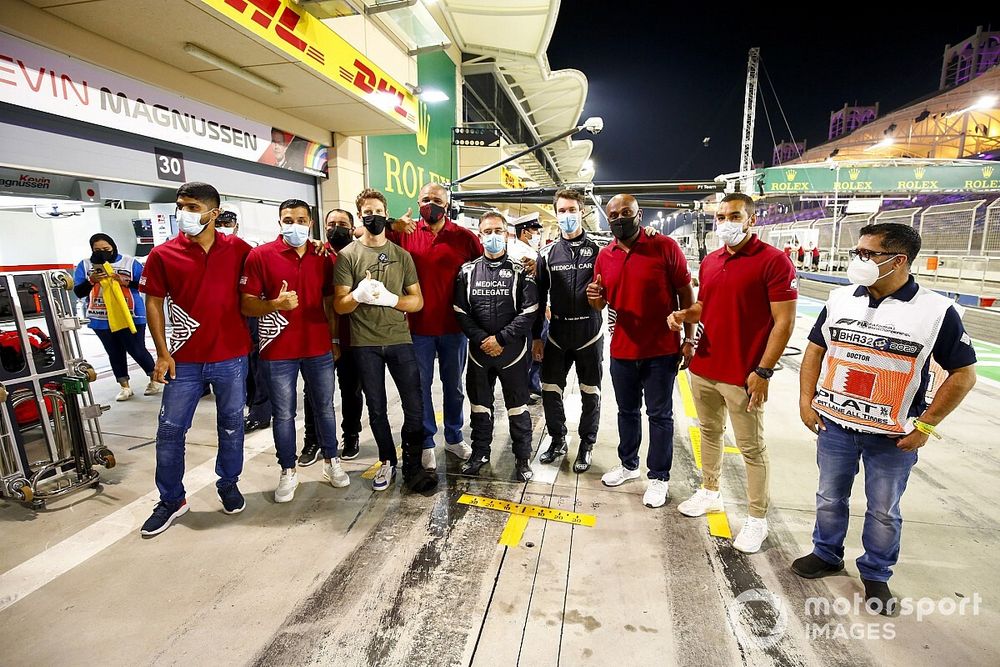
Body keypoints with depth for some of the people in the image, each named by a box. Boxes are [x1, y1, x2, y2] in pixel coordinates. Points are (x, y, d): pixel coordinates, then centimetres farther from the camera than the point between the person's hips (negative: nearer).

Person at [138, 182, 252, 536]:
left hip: (232, 356, 0)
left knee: (231, 424, 13)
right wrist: (162, 353, -4)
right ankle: (171, 500, 25)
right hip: (184, 360, 1)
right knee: (169, 430, 7)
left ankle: (228, 483, 33)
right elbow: (153, 303, 2)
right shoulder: (163, 254, -2)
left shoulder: (239, 249, -3)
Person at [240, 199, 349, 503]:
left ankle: (331, 462, 31)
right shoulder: (260, 256, -5)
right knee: (283, 414, 8)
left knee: (324, 407, 13)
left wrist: (335, 339, 9)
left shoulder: (323, 257, 4)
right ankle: (288, 472, 25)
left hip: (319, 349, 3)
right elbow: (246, 305, -6)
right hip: (278, 352, -2)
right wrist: (276, 304, -24)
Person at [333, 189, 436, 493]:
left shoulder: (401, 255, 6)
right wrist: (358, 295, -25)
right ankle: (387, 461, 30)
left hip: (400, 340, 1)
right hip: (365, 344, -1)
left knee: (414, 407, 0)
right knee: (377, 408, 11)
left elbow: (417, 301, 3)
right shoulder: (348, 255, 1)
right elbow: (339, 305, -3)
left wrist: (390, 299, -16)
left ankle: (412, 466, 17)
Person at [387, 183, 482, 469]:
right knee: (421, 386, 10)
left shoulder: (464, 237, 0)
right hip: (419, 327, 0)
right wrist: (393, 227, -16)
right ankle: (426, 443, 25)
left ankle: (454, 437, 32)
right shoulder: (404, 233, 1)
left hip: (454, 327, 1)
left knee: (453, 386, 15)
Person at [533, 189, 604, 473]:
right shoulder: (547, 253, 5)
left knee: (590, 394, 7)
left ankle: (587, 444, 27)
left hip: (590, 334, -1)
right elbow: (539, 298, 6)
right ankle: (557, 439, 28)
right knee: (550, 391, 6)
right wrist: (536, 337, 5)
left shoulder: (597, 250, 0)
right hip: (557, 334, 2)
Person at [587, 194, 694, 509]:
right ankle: (628, 464, 38)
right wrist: (594, 298, -12)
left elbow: (686, 294, -4)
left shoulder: (665, 247, -8)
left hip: (661, 350, -4)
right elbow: (601, 304, 12)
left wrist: (689, 337, -6)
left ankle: (659, 477, 25)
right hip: (621, 350, 4)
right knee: (627, 411, 19)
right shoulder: (604, 256, 4)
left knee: (660, 415, 8)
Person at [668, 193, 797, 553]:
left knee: (752, 448, 6)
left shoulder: (774, 261, -11)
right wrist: (684, 315, -3)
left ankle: (758, 519, 22)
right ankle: (710, 492, 38)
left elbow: (784, 321, -13)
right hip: (703, 368, 7)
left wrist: (763, 371, -17)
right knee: (709, 433, 20)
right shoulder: (709, 261, 9)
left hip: (743, 376, -6)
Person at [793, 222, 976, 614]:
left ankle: (876, 574, 37)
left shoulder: (936, 311, -12)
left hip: (893, 437, -2)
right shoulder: (840, 299, -3)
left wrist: (926, 424, -8)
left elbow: (963, 374, -4)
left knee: (884, 511, 16)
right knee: (829, 498, 17)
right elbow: (815, 350, 7)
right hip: (834, 425, 3)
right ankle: (826, 555, 39)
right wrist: (806, 399, -1)